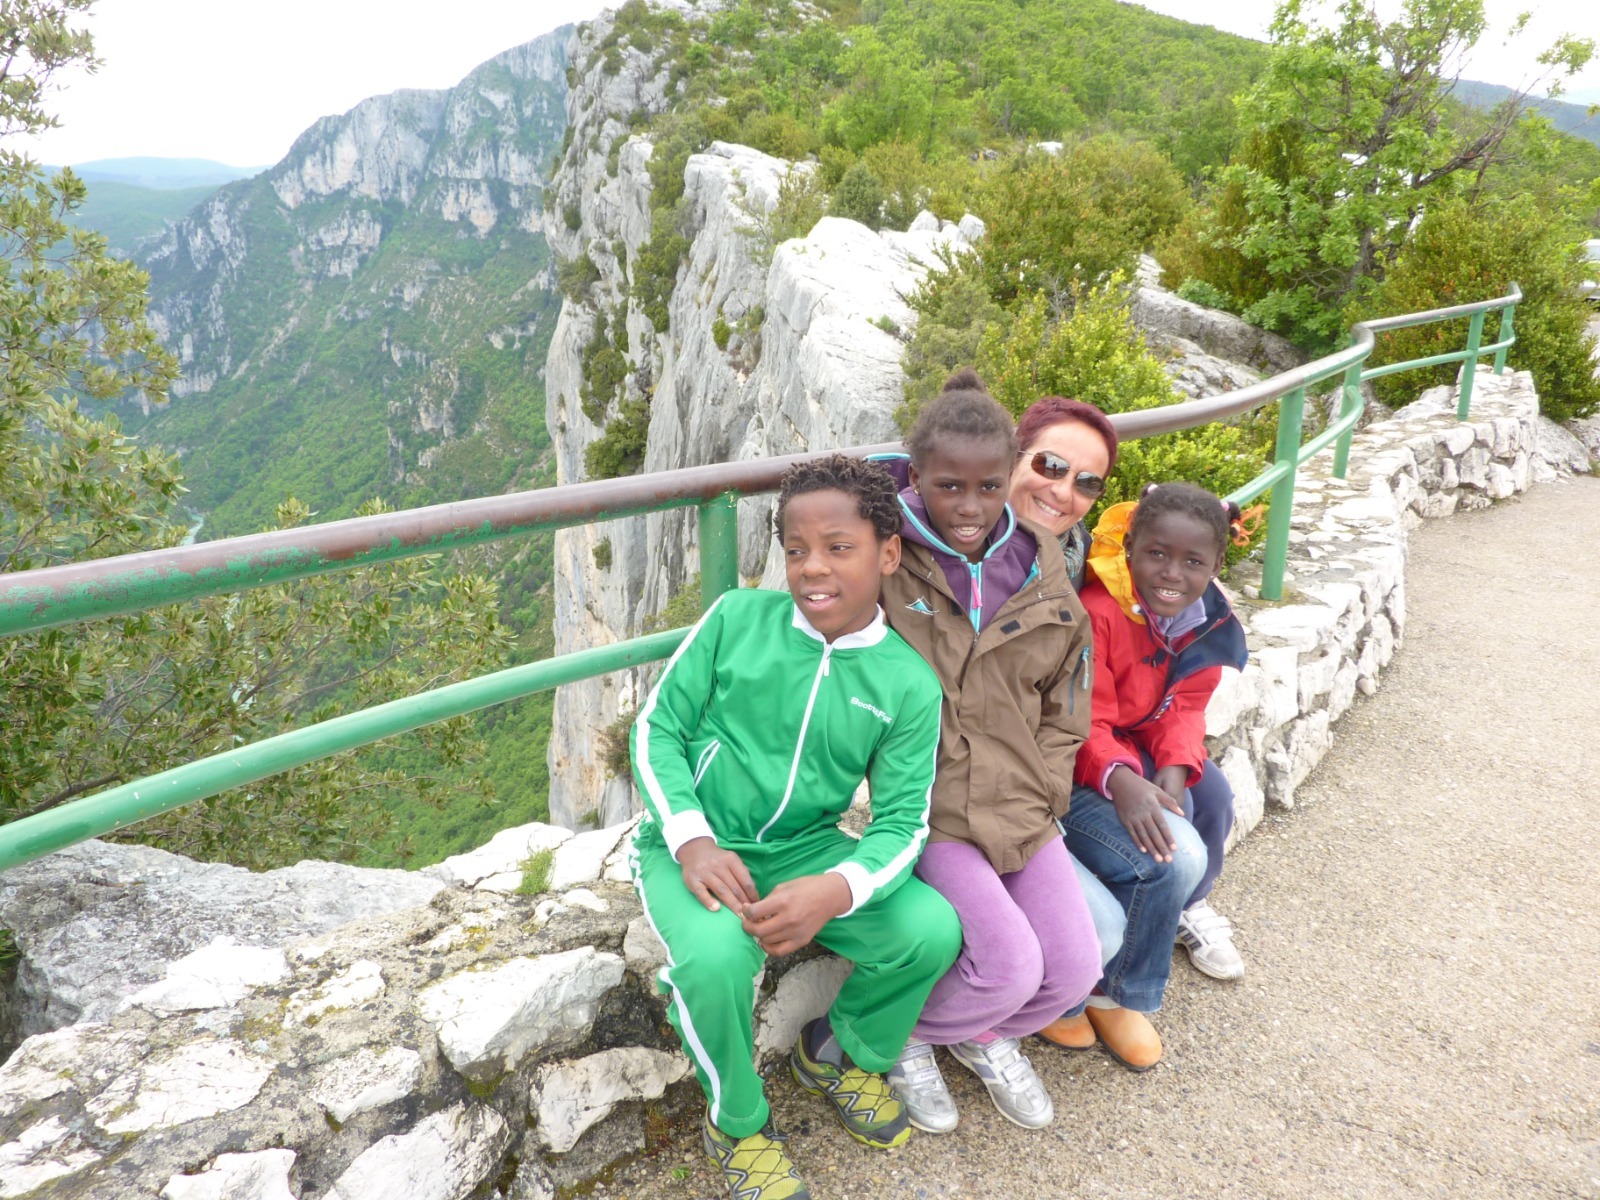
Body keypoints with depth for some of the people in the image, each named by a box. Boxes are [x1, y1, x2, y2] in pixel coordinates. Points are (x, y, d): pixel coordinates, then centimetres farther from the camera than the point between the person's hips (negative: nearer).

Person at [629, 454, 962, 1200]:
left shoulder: (909, 685, -7)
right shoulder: (736, 619, -10)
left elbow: (902, 823, -8)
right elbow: (656, 728, -5)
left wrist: (834, 890, -29)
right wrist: (692, 839, -20)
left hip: (807, 851, 2)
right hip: (695, 845, -2)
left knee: (932, 930, -19)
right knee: (715, 956, -33)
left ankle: (844, 1053, 16)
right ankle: (738, 1124, 2)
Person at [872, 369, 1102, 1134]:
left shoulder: (1038, 570, 2)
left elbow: (1062, 706, 11)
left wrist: (1045, 796, 3)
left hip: (1024, 806, 5)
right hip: (930, 808, -5)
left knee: (1075, 967, -1)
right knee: (1011, 965, -16)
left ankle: (988, 1036, 34)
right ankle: (905, 1038, 17)